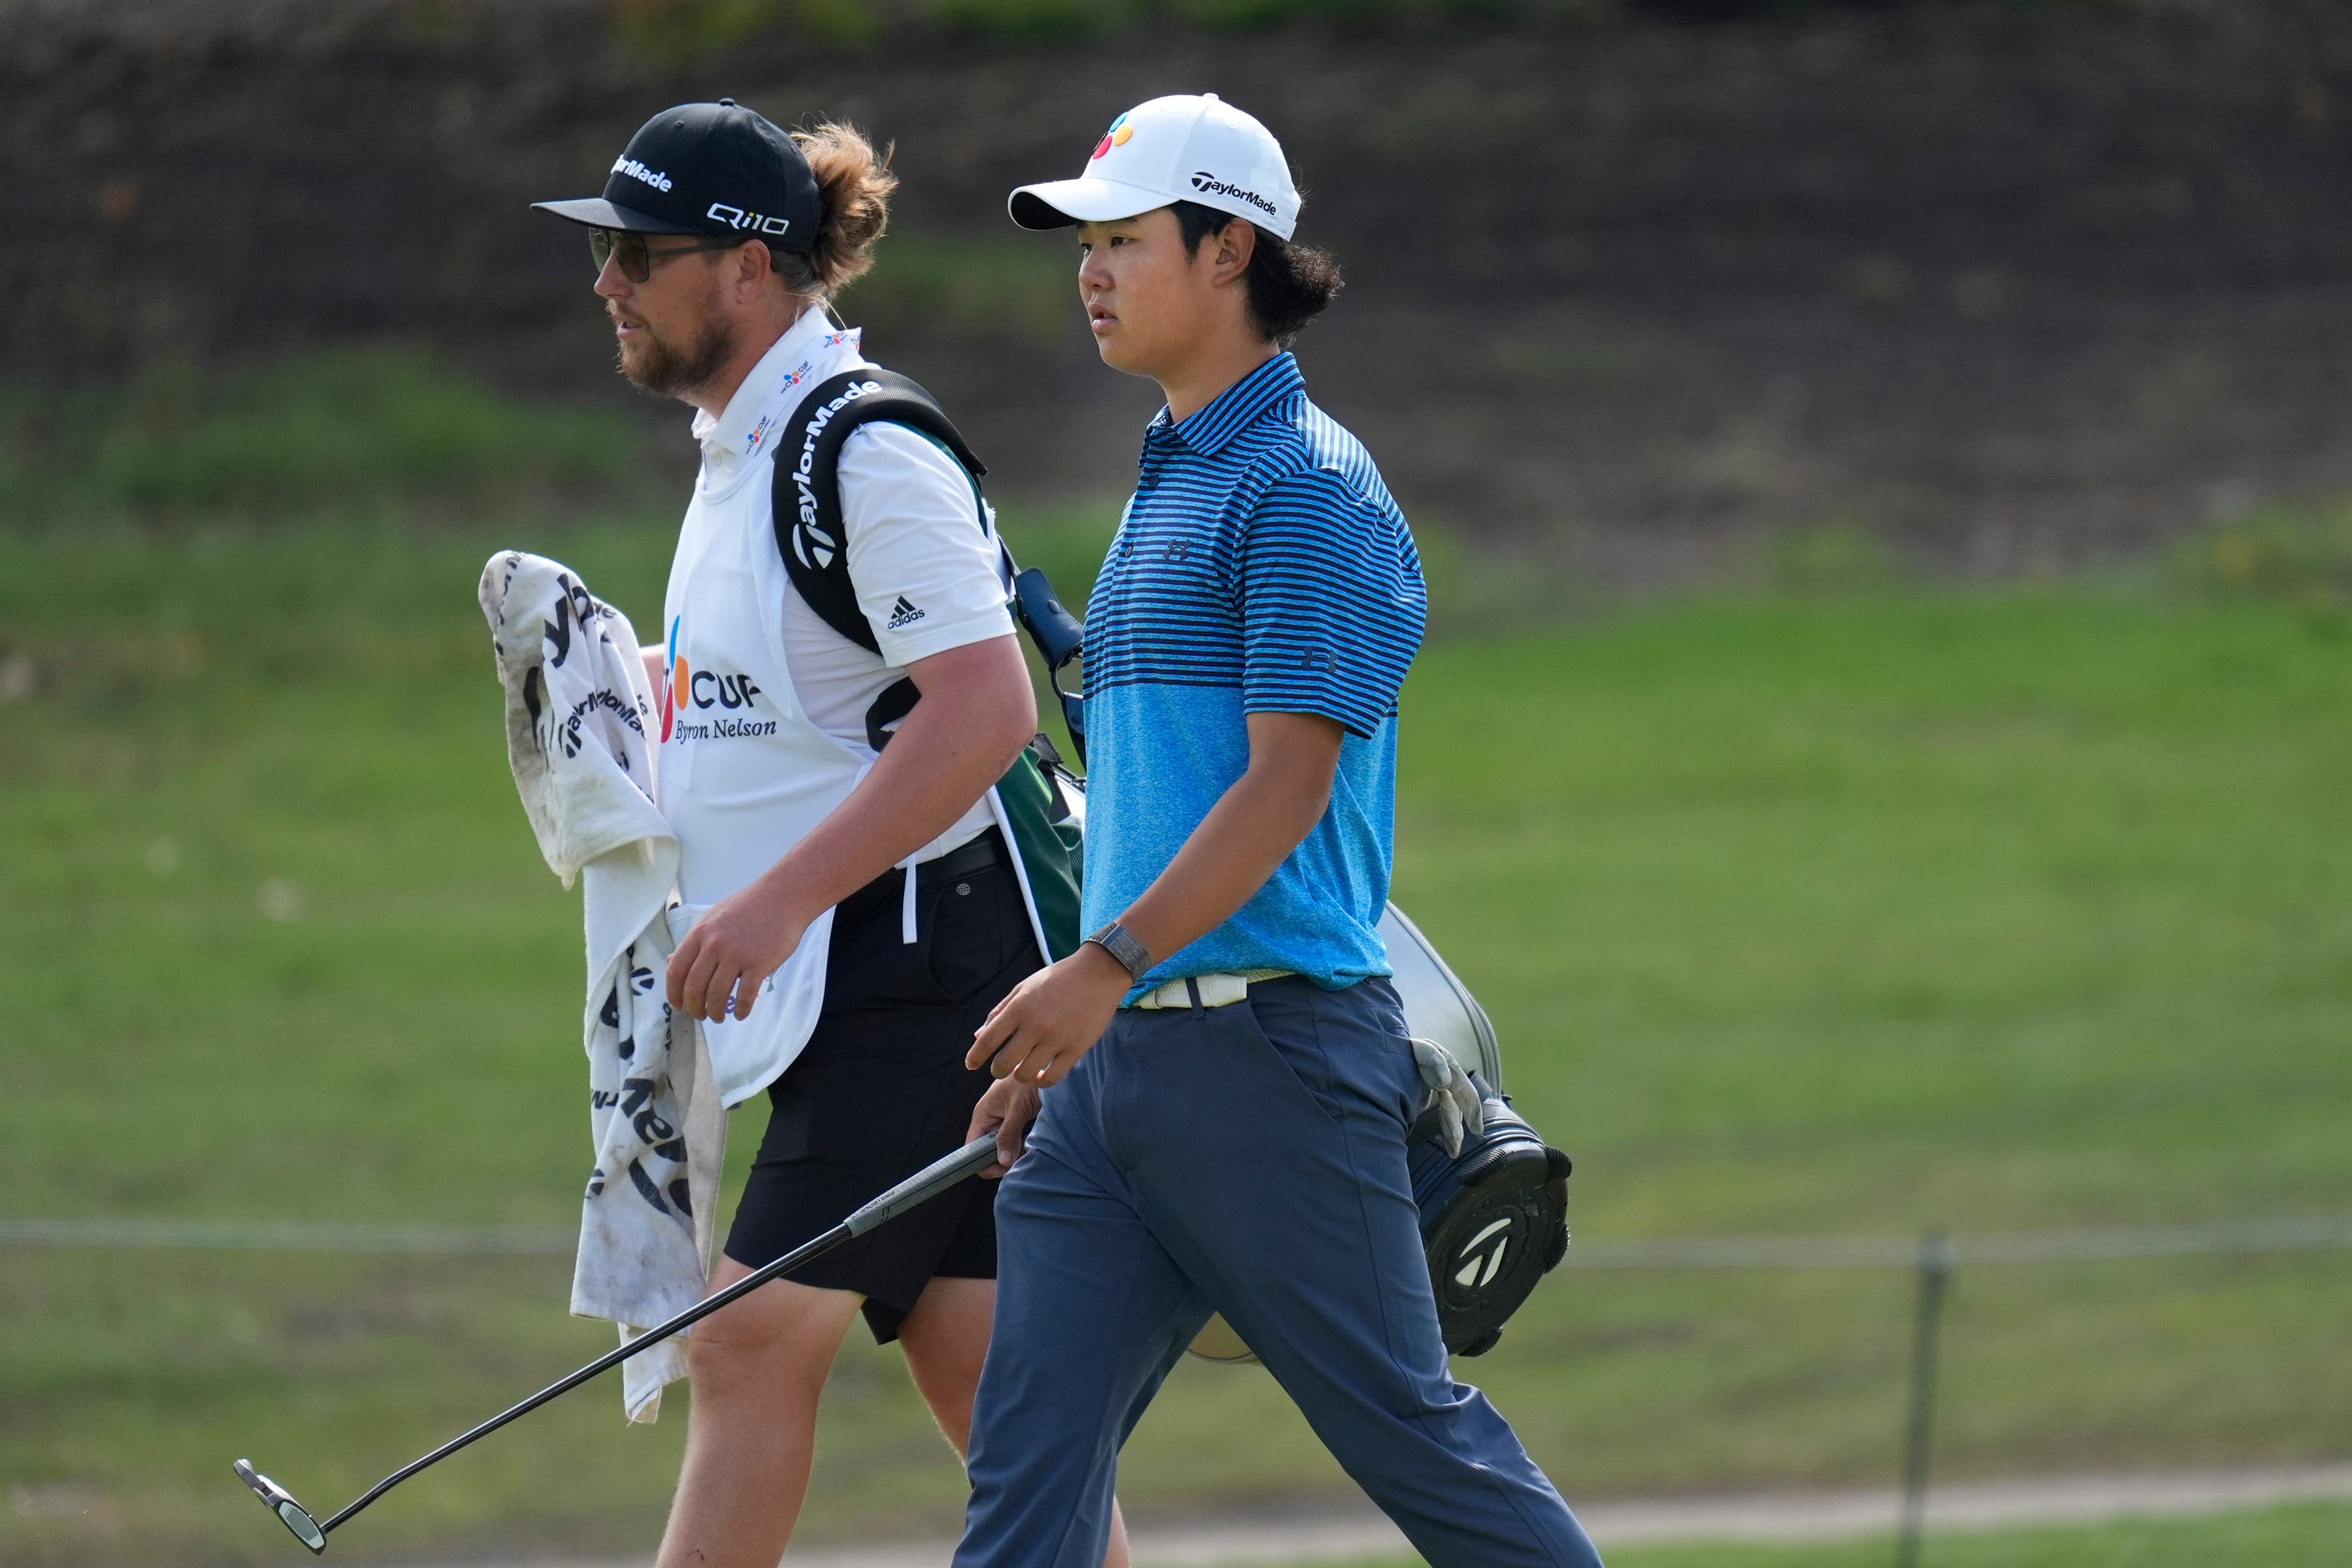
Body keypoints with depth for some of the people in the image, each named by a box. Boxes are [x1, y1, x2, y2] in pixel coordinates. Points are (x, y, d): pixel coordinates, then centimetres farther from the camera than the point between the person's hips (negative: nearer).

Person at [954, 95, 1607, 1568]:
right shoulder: (1165, 487, 18)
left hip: (1266, 1046, -9)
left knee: (1403, 1422, -1)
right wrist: (1057, 1036, 22)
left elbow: (1285, 788, -17)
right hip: (1119, 1055, 9)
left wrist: (1107, 967, -24)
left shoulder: (1307, 487, -10)